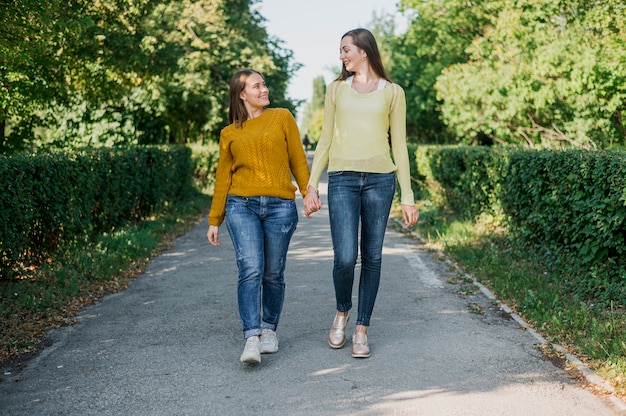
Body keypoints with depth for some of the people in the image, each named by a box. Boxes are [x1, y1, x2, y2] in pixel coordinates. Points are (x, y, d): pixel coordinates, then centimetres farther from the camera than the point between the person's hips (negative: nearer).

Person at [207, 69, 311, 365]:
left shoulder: (282, 118, 10)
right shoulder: (229, 133, 12)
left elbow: (298, 160, 8)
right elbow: (223, 177, 15)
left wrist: (308, 193, -5)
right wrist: (214, 221, 14)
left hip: (280, 207, 0)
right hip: (241, 207, 0)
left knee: (273, 273, 5)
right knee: (251, 270, -14)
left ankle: (269, 329, 24)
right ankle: (251, 339, -15)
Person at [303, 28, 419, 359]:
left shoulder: (392, 93, 9)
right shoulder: (336, 89, 14)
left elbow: (399, 145, 8)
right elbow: (325, 140, 13)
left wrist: (407, 197, 4)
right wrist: (311, 186, 4)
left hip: (380, 179, 0)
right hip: (342, 179, 0)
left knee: (372, 257, 3)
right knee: (345, 258, -11)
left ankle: (362, 330, 15)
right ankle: (342, 312, 19)